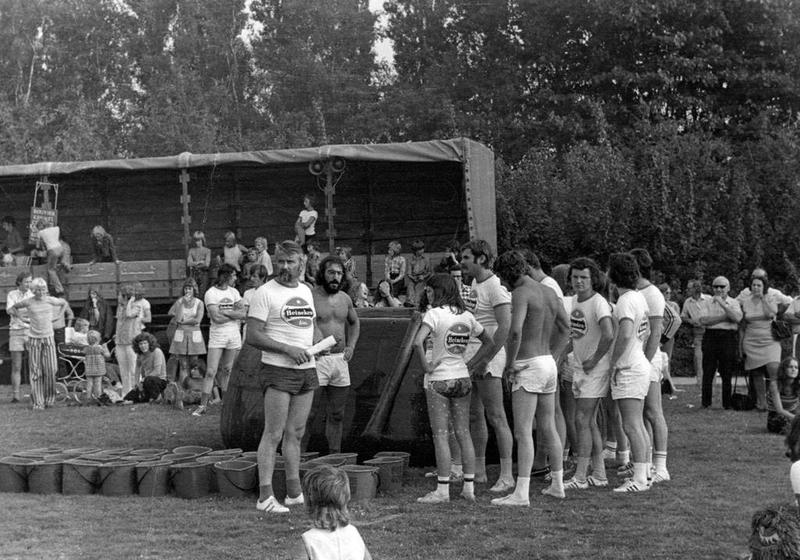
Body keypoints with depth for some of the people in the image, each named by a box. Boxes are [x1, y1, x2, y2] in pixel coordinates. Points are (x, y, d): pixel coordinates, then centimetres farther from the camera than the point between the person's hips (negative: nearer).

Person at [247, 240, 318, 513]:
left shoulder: (306, 291, 14)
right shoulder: (265, 293, -8)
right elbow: (253, 336, -13)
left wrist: (315, 345, 7)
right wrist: (288, 349, -19)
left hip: (306, 370, 7)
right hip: (278, 371, -7)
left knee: (295, 433, 12)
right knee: (273, 434, -6)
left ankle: (294, 491, 19)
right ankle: (265, 496, -3)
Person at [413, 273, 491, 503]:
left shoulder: (435, 314, -12)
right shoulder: (467, 315, 7)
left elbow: (418, 342, -27)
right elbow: (488, 342, 16)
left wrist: (425, 366, -14)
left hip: (438, 380, -6)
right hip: (462, 378, 6)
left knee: (440, 435, -1)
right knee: (463, 433, 11)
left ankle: (442, 490, 0)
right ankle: (469, 487, 15)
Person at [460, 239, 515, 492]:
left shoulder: (495, 287, -13)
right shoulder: (474, 284, 16)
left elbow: (505, 327, -20)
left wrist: (486, 359, -21)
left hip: (488, 357, -9)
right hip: (470, 355, 9)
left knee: (496, 417, -7)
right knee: (474, 416, 13)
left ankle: (507, 475, -4)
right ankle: (478, 470, 22)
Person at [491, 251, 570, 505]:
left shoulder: (521, 293, -14)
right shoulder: (549, 293, 13)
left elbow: (515, 331, -27)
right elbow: (566, 329, 22)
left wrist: (509, 363, -15)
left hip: (528, 367, -9)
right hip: (549, 365, 9)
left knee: (522, 432, -10)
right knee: (548, 428, 17)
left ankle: (521, 493, -14)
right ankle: (557, 484, 26)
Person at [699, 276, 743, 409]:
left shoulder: (734, 303, 10)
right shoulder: (706, 302, 10)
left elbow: (737, 318, -10)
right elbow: (702, 320, -6)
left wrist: (722, 303, -13)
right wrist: (724, 317, -9)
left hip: (729, 337, 0)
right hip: (710, 337, 0)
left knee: (727, 373, 1)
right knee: (708, 372, -1)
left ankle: (727, 403, 9)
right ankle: (705, 402, 7)